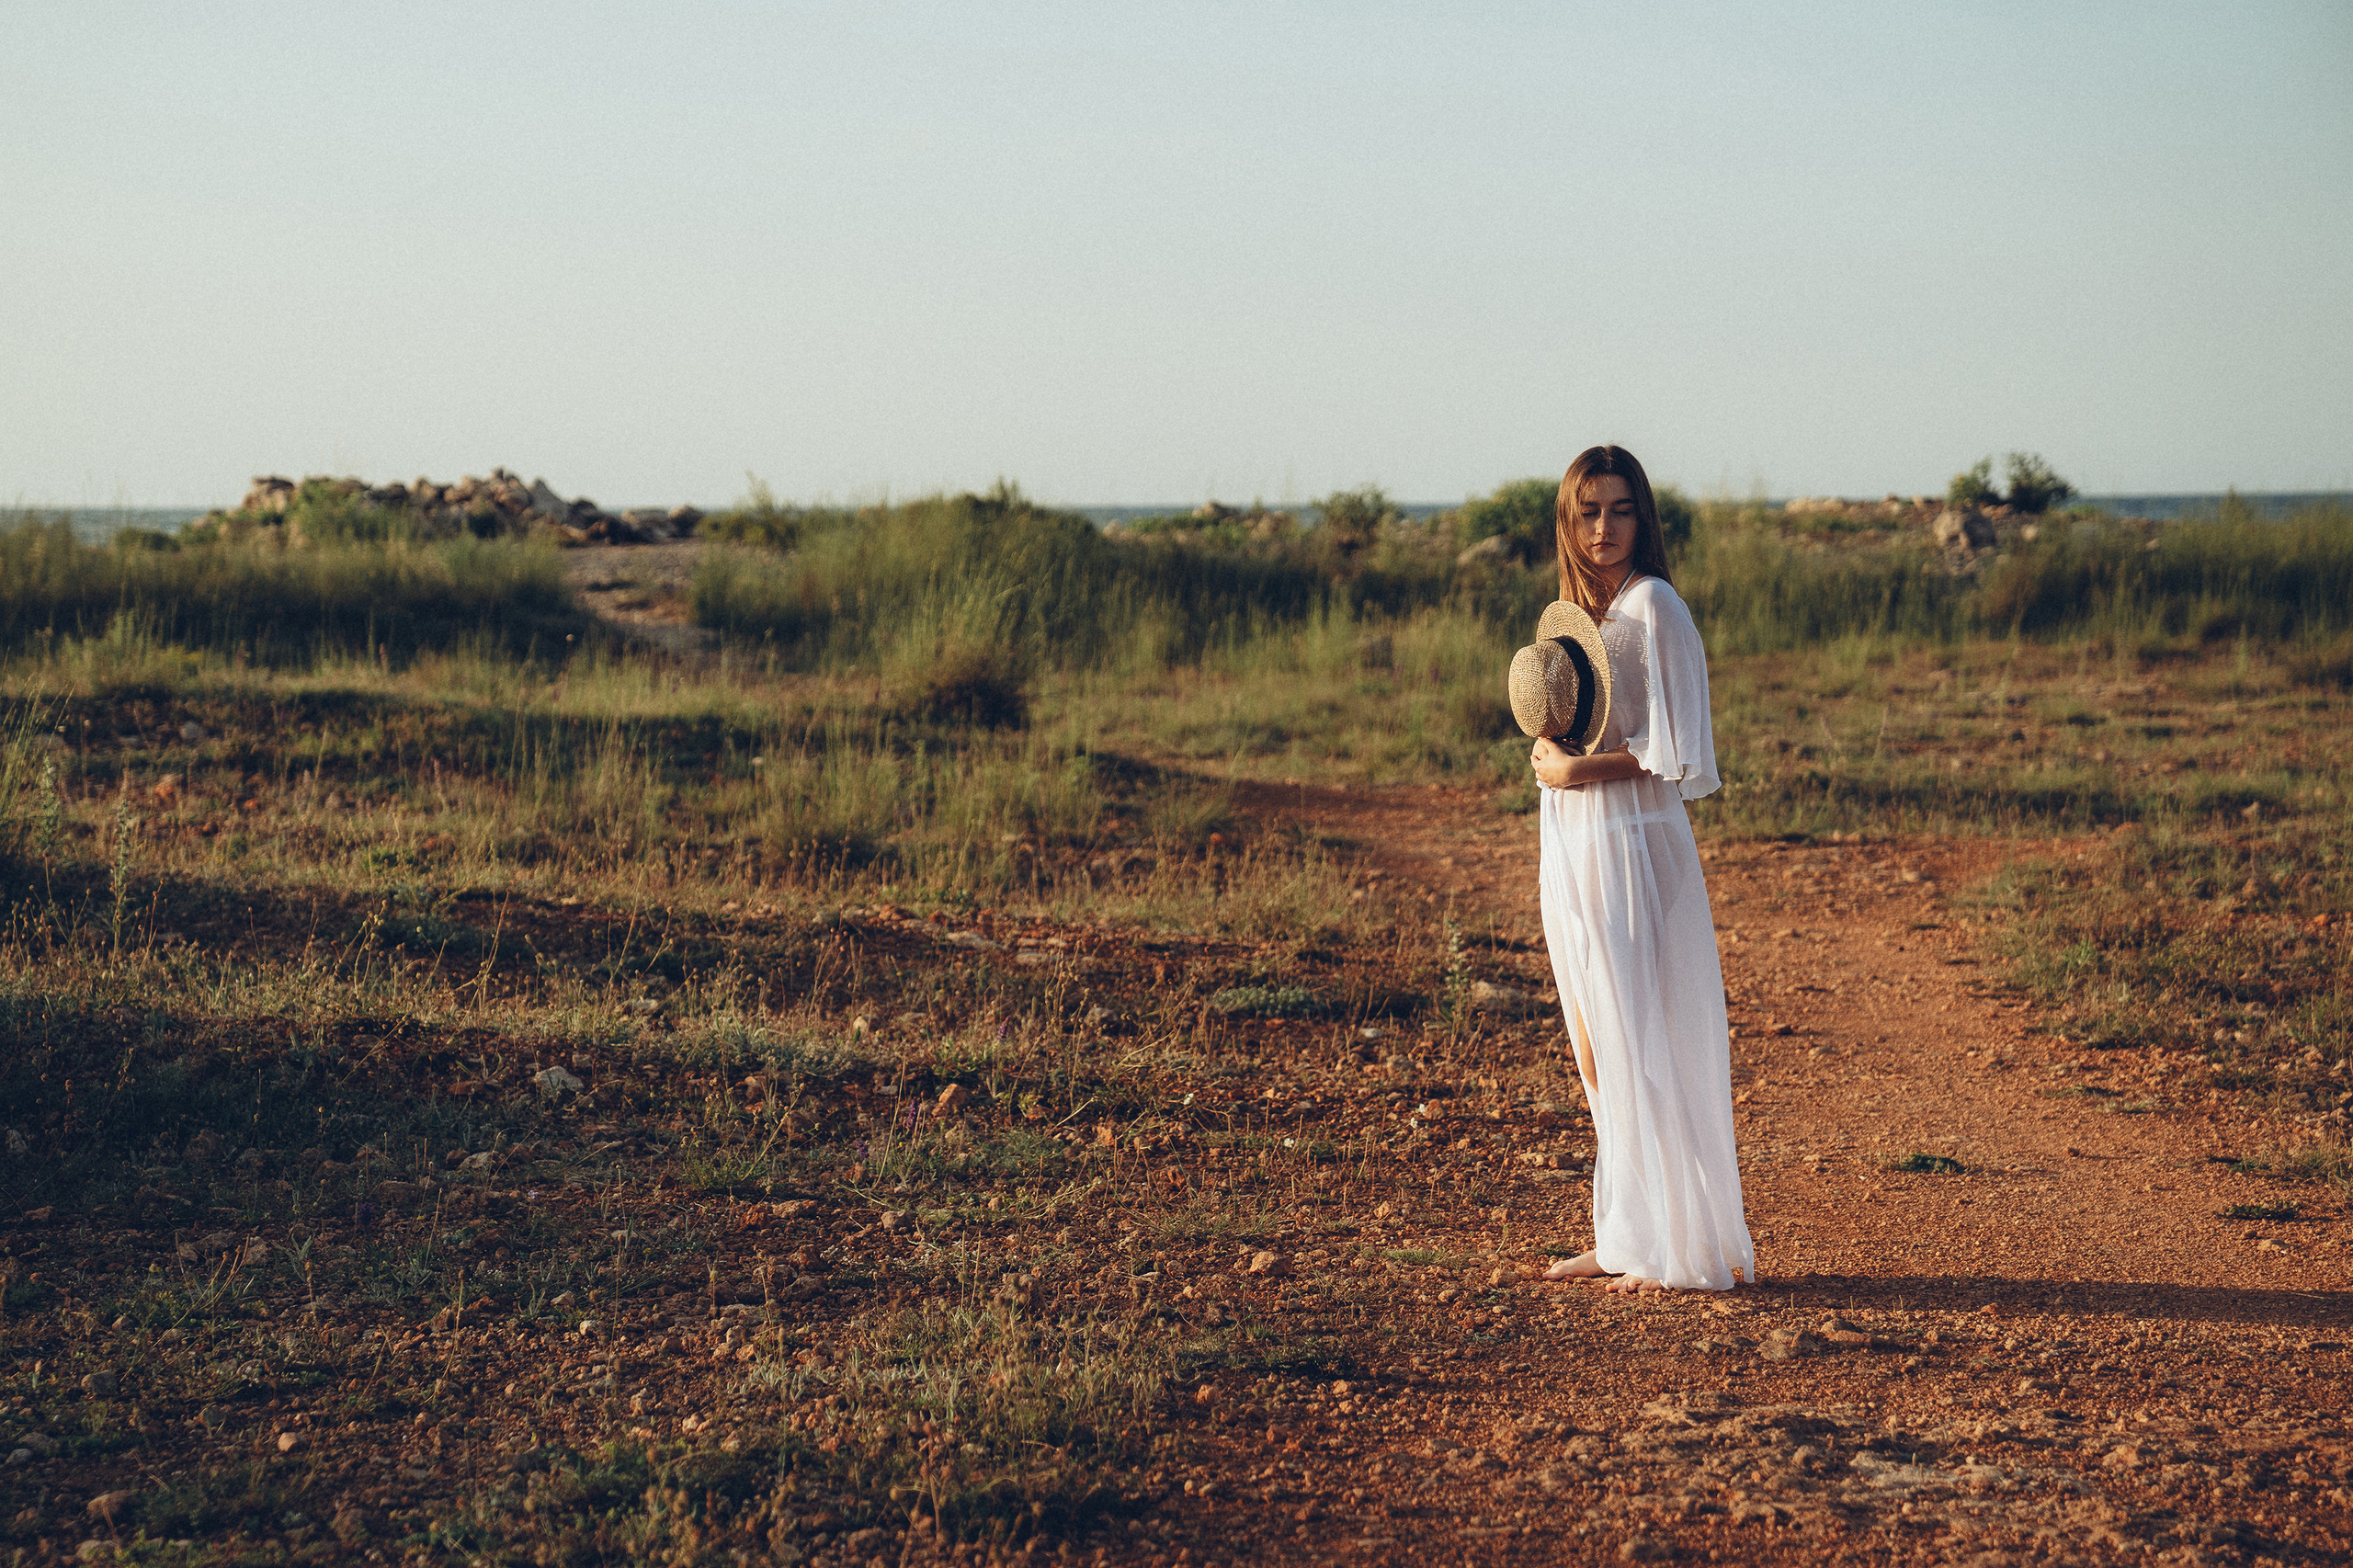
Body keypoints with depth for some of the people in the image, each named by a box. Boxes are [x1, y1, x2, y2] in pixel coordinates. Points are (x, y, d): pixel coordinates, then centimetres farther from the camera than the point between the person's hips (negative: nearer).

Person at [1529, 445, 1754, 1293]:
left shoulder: (1654, 607, -10)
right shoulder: (1575, 612, 14)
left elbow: (1675, 752, -14)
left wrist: (1579, 770, -12)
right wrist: (1549, 755, 0)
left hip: (1634, 845, -8)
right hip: (1572, 849, 8)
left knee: (1644, 1048, -4)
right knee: (1597, 1053, 10)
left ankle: (1680, 1248, 3)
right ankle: (1621, 1239, 16)